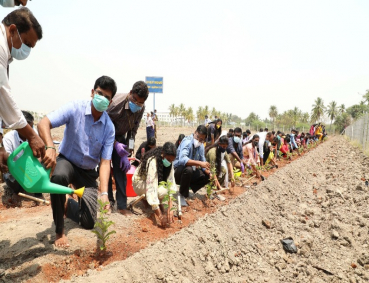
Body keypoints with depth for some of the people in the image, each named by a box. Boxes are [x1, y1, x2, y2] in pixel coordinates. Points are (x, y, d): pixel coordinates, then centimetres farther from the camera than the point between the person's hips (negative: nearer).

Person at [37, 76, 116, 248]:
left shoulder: (109, 127, -13)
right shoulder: (75, 108, -18)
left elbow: (105, 162, -17)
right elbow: (43, 124, -28)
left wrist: (104, 193, -31)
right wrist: (50, 147, -48)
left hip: (88, 172, 2)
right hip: (66, 161, -2)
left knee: (88, 223, -6)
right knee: (58, 177, -41)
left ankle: (67, 203, 29)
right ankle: (59, 231, -19)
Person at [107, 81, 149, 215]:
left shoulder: (141, 109, -14)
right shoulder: (115, 103, -31)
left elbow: (133, 130, -6)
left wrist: (126, 152, -11)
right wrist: (116, 145, -26)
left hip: (120, 138, 4)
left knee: (121, 170, -3)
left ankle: (122, 206, -1)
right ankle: (109, 201, 11)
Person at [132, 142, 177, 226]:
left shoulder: (169, 162, -16)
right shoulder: (152, 162, -36)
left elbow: (170, 182, -21)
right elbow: (151, 188, -40)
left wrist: (170, 208, -30)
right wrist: (160, 215, -43)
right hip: (140, 182, -6)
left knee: (174, 188, -19)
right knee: (162, 191, -33)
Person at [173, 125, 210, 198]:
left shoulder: (201, 145, 1)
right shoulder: (187, 142, -23)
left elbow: (203, 161, 8)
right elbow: (182, 159, -40)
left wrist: (208, 172, -12)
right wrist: (199, 163, -47)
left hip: (191, 171, 7)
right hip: (178, 170, -7)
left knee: (207, 176, -6)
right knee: (188, 169, -37)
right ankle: (183, 194, -15)